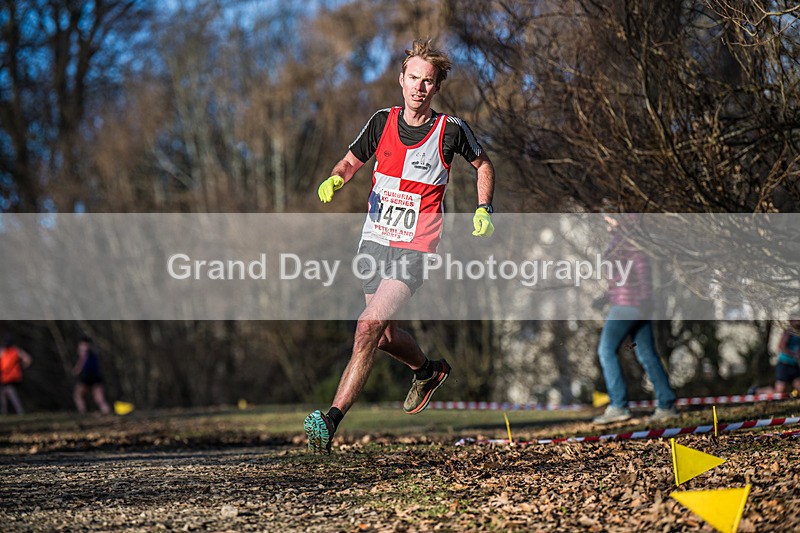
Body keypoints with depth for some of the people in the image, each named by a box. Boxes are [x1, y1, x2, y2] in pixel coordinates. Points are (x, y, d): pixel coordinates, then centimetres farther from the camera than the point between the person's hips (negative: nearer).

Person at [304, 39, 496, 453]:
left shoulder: (450, 130, -6)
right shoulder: (382, 122, 2)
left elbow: (482, 165, 13)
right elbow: (351, 161, 15)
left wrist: (484, 209, 1)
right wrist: (335, 180, -7)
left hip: (416, 248, -5)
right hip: (374, 242, 5)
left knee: (369, 328, -18)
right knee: (385, 335, 13)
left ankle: (332, 419, -18)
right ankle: (428, 371, 44)